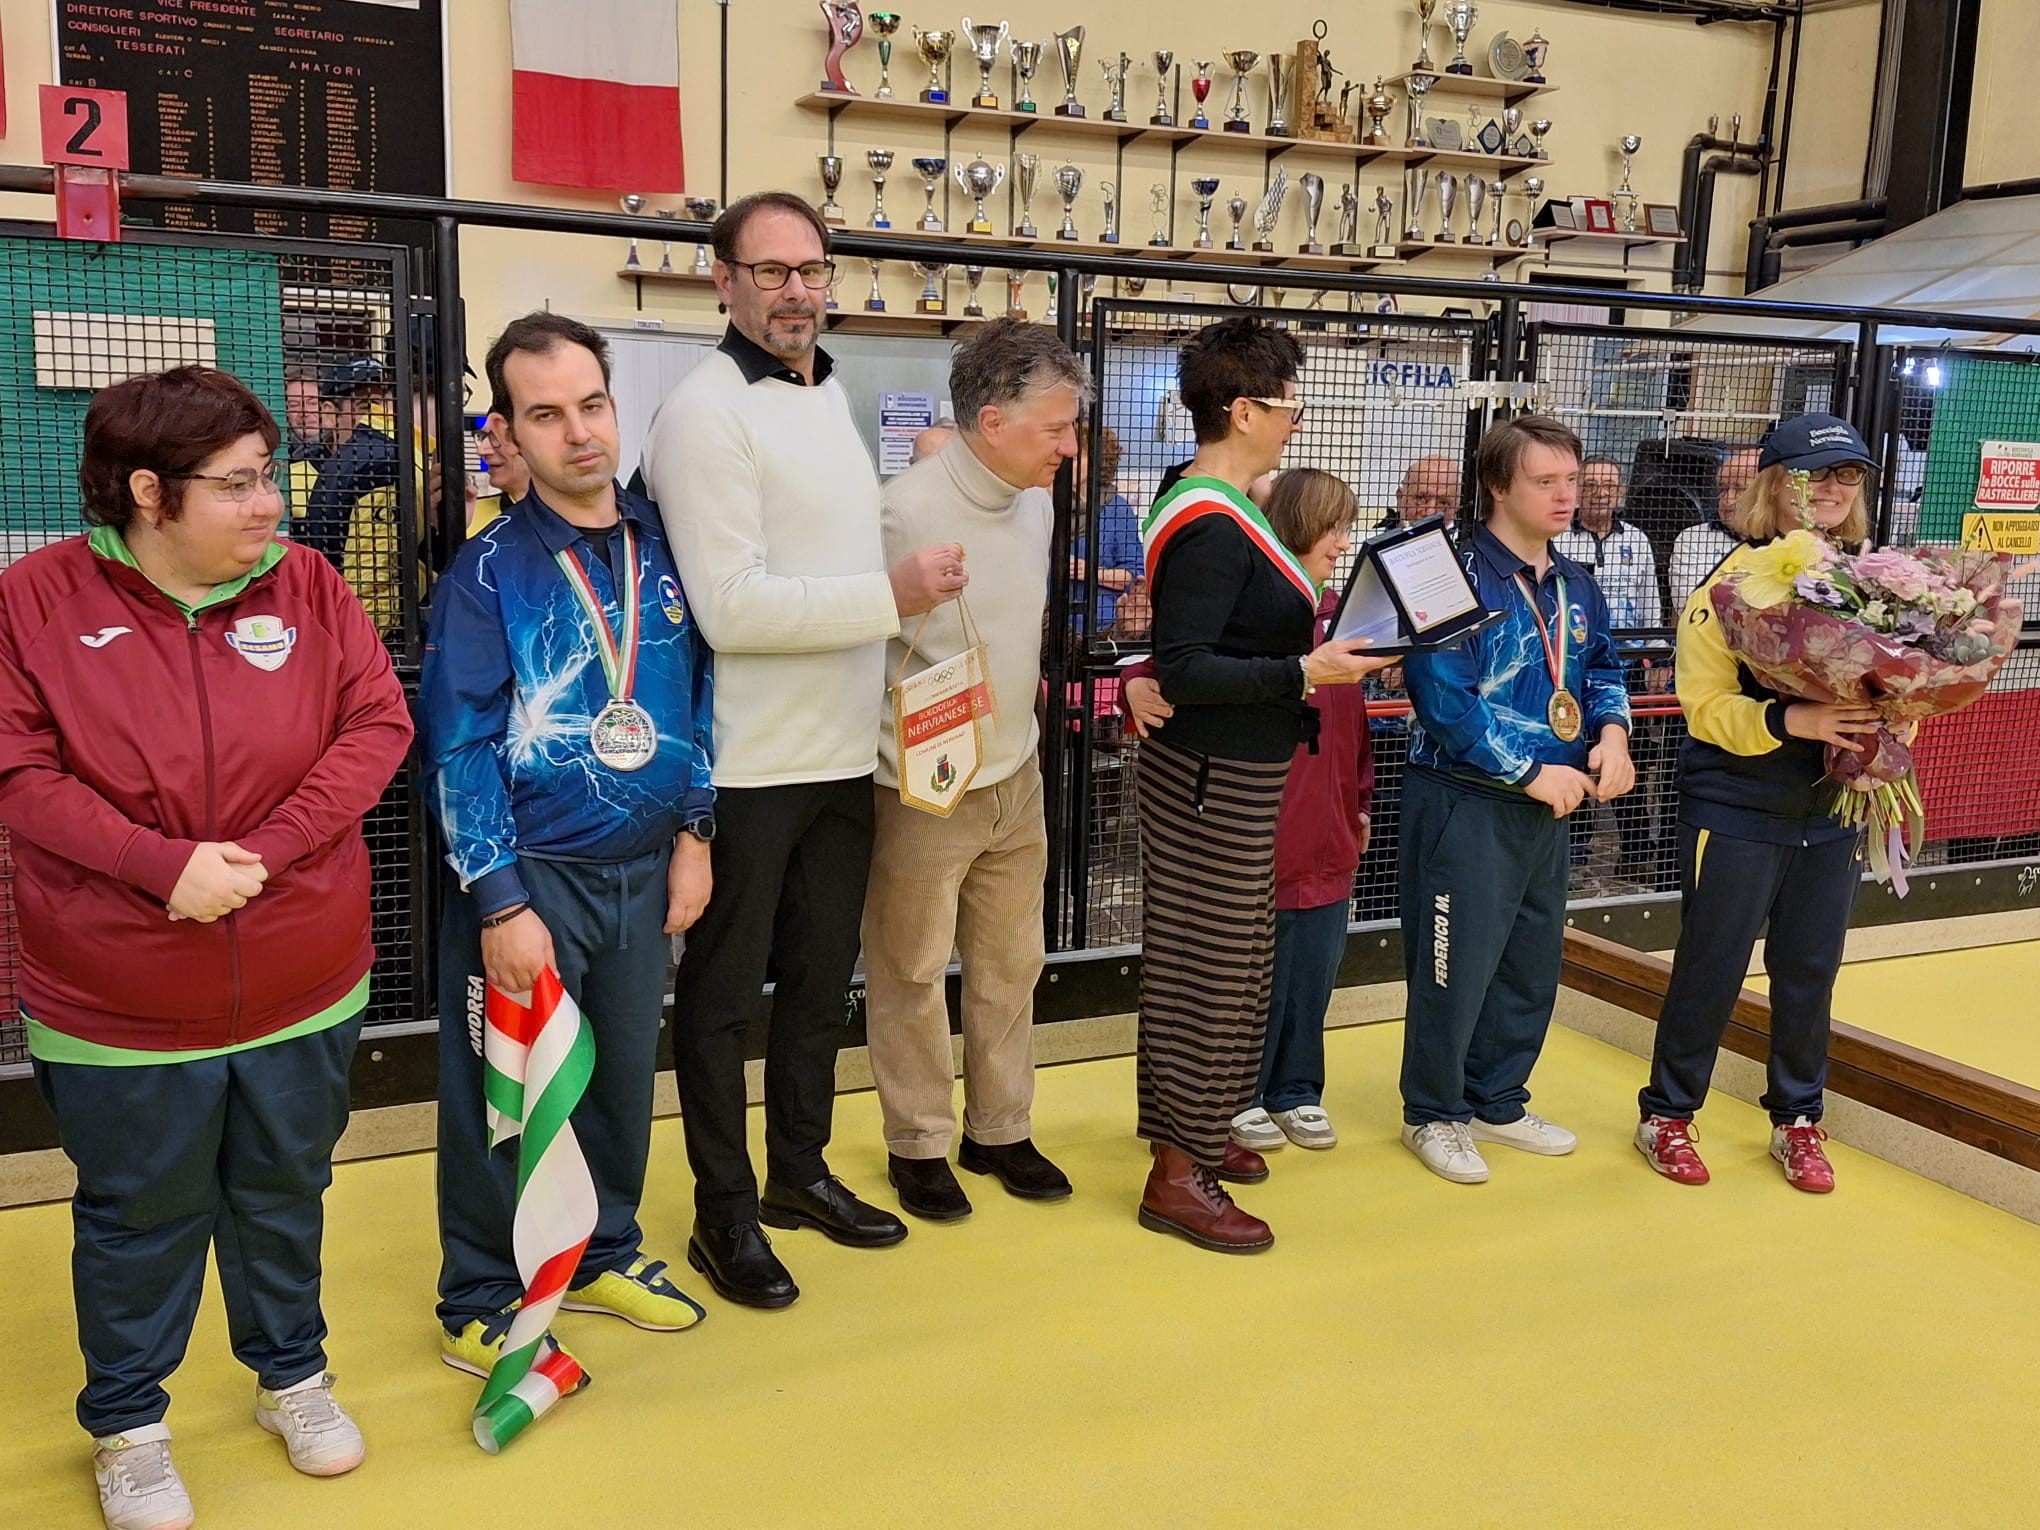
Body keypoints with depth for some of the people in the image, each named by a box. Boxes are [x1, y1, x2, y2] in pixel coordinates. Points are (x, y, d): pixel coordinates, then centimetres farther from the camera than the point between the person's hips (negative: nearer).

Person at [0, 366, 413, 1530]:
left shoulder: (305, 583, -4)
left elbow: (380, 724, -8)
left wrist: (264, 851, -18)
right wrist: (165, 864, -24)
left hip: (305, 985, 2)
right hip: (118, 1002, -2)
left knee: (285, 1194, 21)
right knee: (139, 1216, 16)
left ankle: (293, 1371, 44)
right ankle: (127, 1423, 38)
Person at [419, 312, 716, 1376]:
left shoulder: (661, 546, 3)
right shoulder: (489, 570, -10)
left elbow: (698, 690, 11)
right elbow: (458, 747, -12)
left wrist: (693, 832, 6)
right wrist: (502, 905, -16)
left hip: (645, 870, 5)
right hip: (531, 876, -4)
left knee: (624, 1074, 17)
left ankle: (604, 1256, 38)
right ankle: (479, 1305, 25)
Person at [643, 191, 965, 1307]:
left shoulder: (831, 401, 14)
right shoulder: (707, 411, -14)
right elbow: (731, 607, -22)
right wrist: (892, 596, -19)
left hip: (841, 753, 8)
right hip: (747, 764, -8)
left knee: (821, 976, 18)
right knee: (724, 991, 6)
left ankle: (799, 1171, 34)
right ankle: (724, 1213, 20)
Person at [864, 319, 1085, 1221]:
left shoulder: (1035, 503, 6)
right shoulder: (909, 512, -19)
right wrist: (920, 773, -16)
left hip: (1016, 778, 7)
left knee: (1011, 965, 15)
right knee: (912, 975, 7)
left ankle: (1000, 1130, 31)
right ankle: (918, 1145, 23)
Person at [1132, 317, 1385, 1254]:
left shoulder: (1219, 505, 11)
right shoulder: (1212, 526, -21)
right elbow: (1182, 670, -25)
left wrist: (1315, 652, 11)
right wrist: (1303, 672, -25)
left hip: (1228, 771, 11)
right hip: (1217, 779, -11)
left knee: (1224, 962, 19)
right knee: (1214, 972, -2)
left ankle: (1195, 1133, 34)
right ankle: (1178, 1176, 9)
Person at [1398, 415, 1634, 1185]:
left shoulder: (1576, 585, 9)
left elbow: (1604, 669, 19)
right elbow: (1444, 698, -23)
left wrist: (1612, 735, -3)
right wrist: (1530, 772, -19)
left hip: (1547, 805, 8)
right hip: (1464, 802, -8)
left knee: (1533, 962, 17)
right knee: (1456, 965, 0)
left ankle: (1498, 1101, 34)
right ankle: (1433, 1114, 19)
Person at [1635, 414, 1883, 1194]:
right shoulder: (1733, 581, -12)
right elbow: (1706, 707, -16)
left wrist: (1885, 730, -15)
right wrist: (1790, 721, -30)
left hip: (1834, 814, 5)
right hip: (1738, 813, -4)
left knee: (1809, 974, 14)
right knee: (1711, 969, 6)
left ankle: (1796, 1120, 31)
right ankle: (1667, 1115, 23)